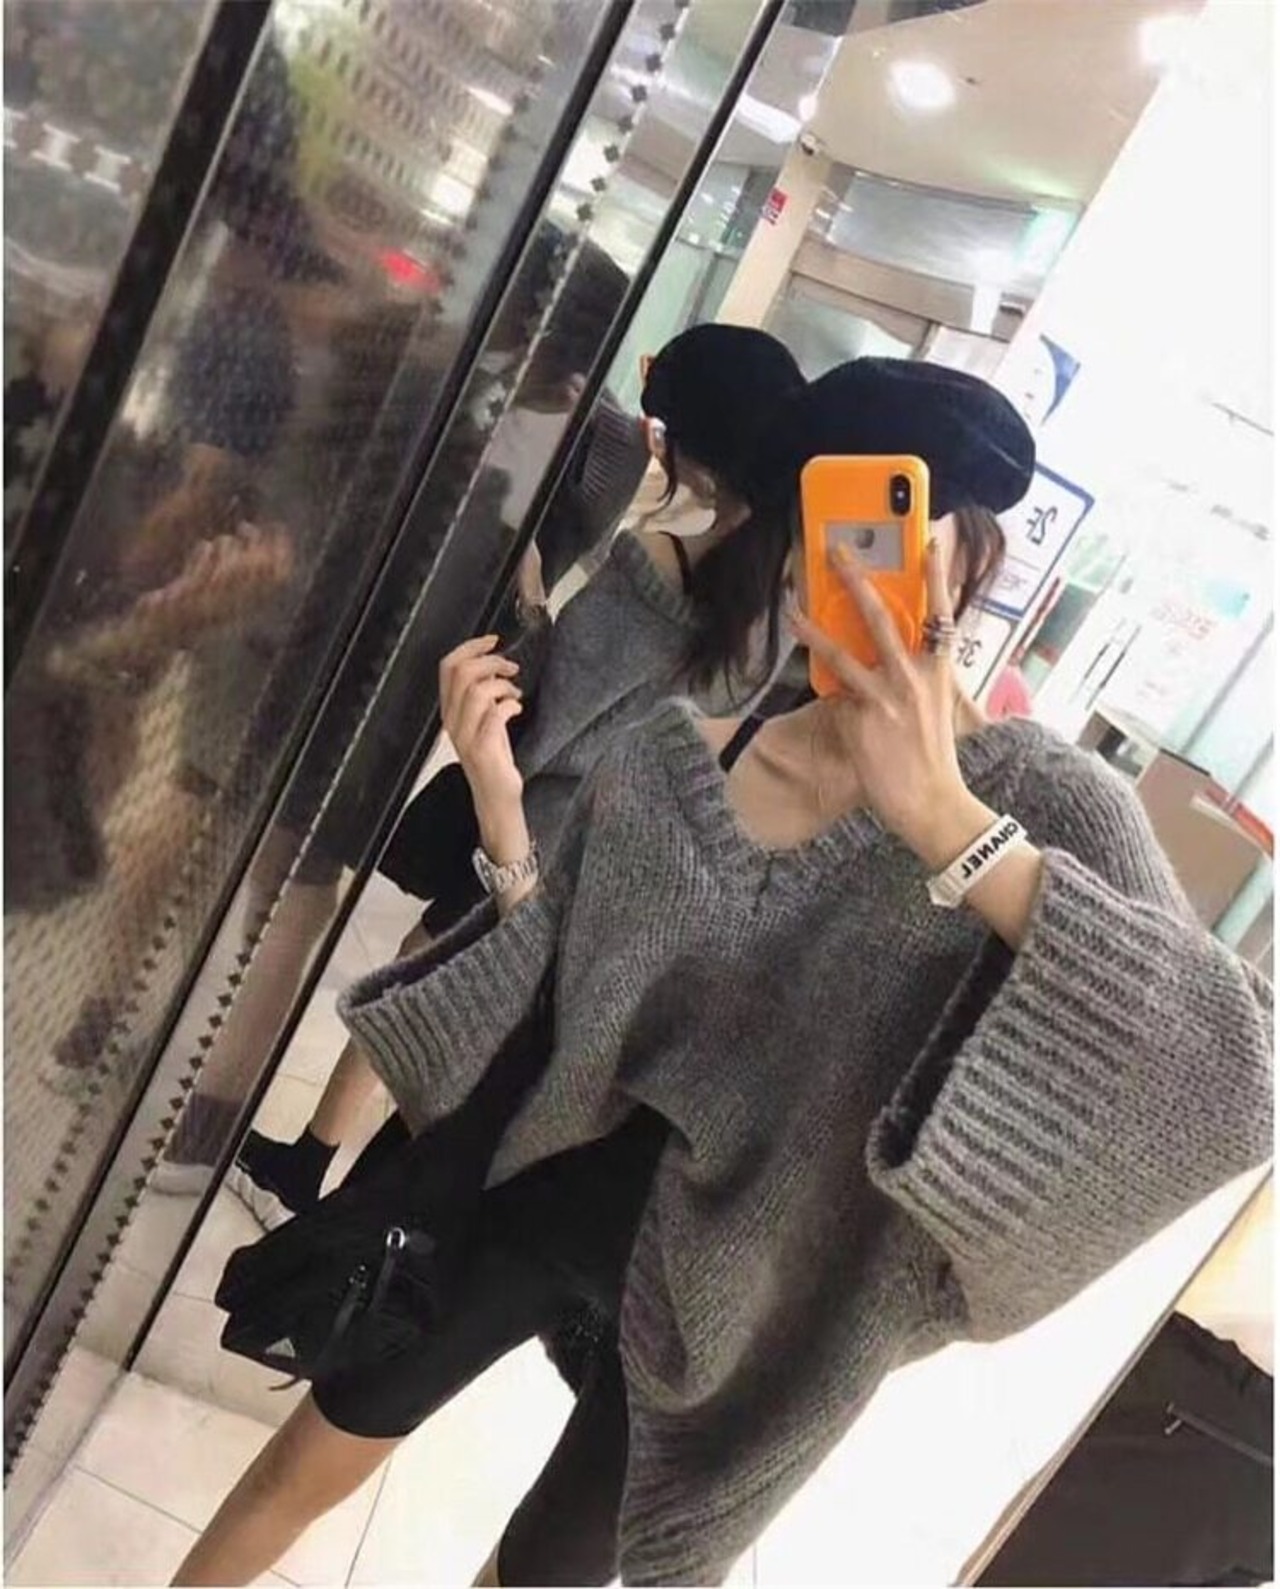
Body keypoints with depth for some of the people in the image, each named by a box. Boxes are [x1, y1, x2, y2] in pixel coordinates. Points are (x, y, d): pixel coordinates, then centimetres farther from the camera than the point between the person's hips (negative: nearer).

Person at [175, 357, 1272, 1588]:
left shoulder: (1045, 801, -19)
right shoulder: (669, 758, -8)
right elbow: (542, 999, -3)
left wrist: (944, 820, -40)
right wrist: (506, 820, -18)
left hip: (746, 1289, -2)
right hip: (559, 1185, 3)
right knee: (310, 1463, 17)